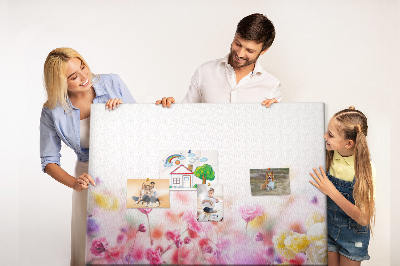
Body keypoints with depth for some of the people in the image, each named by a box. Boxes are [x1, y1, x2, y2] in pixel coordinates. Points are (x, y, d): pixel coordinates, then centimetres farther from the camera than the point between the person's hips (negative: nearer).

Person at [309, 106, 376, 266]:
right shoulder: (326, 154, -17)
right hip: (327, 226, 3)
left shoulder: (366, 168, -26)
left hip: (353, 233, -2)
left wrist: (332, 192, -31)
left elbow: (364, 219, -26)